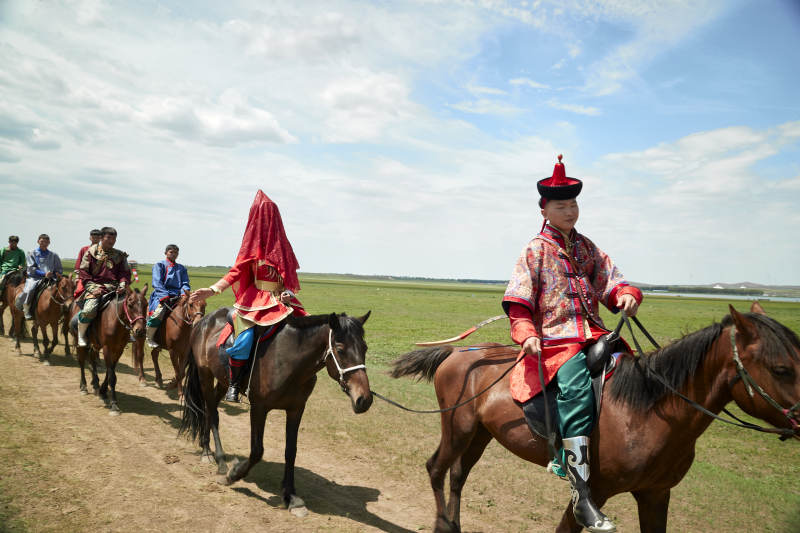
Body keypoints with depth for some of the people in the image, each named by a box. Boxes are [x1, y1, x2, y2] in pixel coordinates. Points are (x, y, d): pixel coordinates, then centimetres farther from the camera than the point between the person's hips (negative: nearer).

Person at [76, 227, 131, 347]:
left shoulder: (119, 255, 12)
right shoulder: (91, 252, 6)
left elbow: (125, 272, 11)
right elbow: (83, 271, 3)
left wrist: (122, 285, -10)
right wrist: (92, 287, -10)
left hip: (114, 288, 3)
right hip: (95, 286, -3)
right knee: (89, 310, -27)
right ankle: (81, 336, -3)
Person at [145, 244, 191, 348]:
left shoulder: (182, 268, 22)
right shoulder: (159, 265, 10)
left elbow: (185, 283, 12)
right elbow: (157, 282, -3)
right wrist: (165, 295, -19)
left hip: (177, 296, 4)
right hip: (162, 296, -4)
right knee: (159, 312, -31)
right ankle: (150, 338, -11)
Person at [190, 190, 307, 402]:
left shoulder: (283, 247, 12)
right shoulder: (253, 246, 5)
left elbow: (291, 278, 13)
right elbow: (236, 273, -2)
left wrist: (289, 293, -7)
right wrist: (211, 290, -13)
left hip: (281, 300, 4)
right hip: (255, 300, -3)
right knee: (244, 341, -24)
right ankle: (234, 384, -3)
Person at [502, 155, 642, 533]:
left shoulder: (587, 248, 19)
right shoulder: (536, 250, 4)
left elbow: (610, 282, 14)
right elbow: (519, 304, -1)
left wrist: (626, 294, -10)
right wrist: (527, 334, -19)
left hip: (594, 333, 6)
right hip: (554, 338, -6)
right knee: (577, 391, -30)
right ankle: (582, 496, -27)